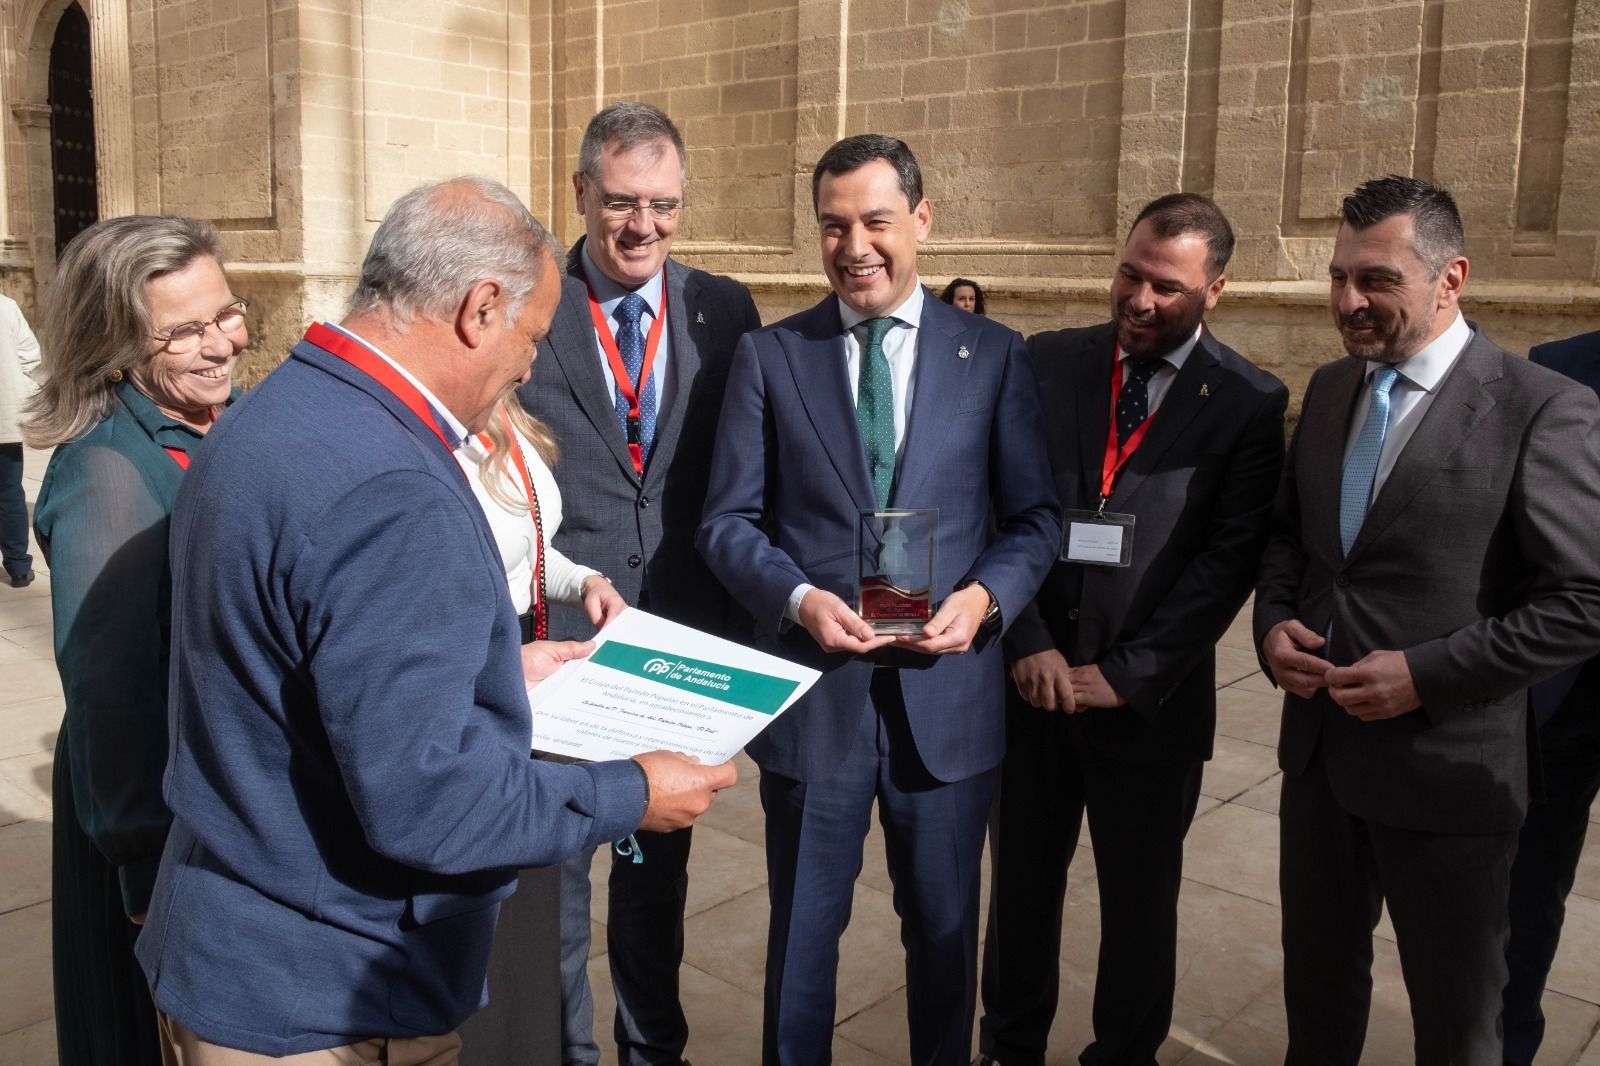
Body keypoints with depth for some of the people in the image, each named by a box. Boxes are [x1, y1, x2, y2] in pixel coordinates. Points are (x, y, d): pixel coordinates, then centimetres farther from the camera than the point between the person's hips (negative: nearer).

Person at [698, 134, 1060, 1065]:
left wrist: (984, 597, -17)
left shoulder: (995, 355, 2)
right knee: (803, 930, 16)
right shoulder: (769, 356, 1)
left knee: (945, 930, 19)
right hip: (812, 691, 0)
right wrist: (799, 597, -18)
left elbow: (1036, 517, 2)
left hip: (947, 694, 1)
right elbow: (729, 521, 0)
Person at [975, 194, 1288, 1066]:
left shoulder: (1249, 402, -5)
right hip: (1032, 678, 2)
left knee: (1139, 898, 15)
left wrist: (1126, 673, -13)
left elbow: (1230, 558, -9)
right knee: (1021, 881, 16)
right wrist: (1029, 642, -10)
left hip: (1151, 698, -2)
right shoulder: (1047, 363, 1)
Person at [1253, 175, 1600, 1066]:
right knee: (1317, 978, 23)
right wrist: (1274, 619, -4)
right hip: (1321, 750, 6)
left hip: (1447, 766, -5)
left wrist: (1426, 674, -21)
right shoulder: (1330, 389, 6)